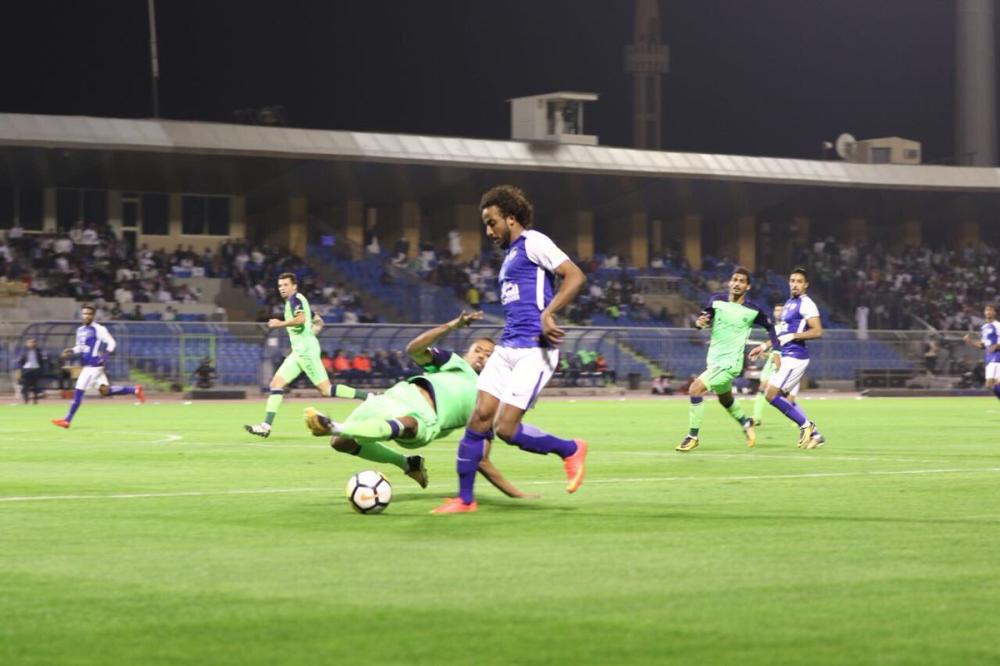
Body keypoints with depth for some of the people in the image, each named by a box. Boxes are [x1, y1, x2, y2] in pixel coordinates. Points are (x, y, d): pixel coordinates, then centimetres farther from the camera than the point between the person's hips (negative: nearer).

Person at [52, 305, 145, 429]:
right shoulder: (80, 330, 14)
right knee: (105, 391, 11)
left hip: (94, 366, -9)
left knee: (78, 391, -7)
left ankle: (67, 420, -2)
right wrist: (71, 351, 6)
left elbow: (111, 343, -12)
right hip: (87, 366, 9)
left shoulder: (99, 329, -11)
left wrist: (105, 353, -27)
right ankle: (134, 390, 22)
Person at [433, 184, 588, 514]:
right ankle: (465, 499, 6)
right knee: (479, 421, -1)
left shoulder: (533, 243, -5)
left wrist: (548, 314, -27)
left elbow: (575, 276, -17)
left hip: (534, 349, -9)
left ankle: (570, 450, 9)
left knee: (506, 428, -14)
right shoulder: (511, 254, 23)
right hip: (507, 347, 9)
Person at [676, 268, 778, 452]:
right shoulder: (717, 300, -3)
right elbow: (705, 318, -3)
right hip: (714, 359, 6)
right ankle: (746, 423, 54)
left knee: (696, 389, -20)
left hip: (730, 362, -6)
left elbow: (770, 327, 5)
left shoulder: (753, 310, -10)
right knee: (725, 399, 26)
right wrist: (700, 322, -26)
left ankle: (693, 436, -9)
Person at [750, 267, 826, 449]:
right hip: (786, 357, 10)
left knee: (771, 395, -13)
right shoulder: (789, 304, 17)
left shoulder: (806, 304, -11)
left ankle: (806, 425, -3)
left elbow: (817, 331, -19)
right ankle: (814, 435, 14)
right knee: (782, 398, 11)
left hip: (795, 357, -10)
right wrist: (765, 346, 24)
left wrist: (792, 336, -21)